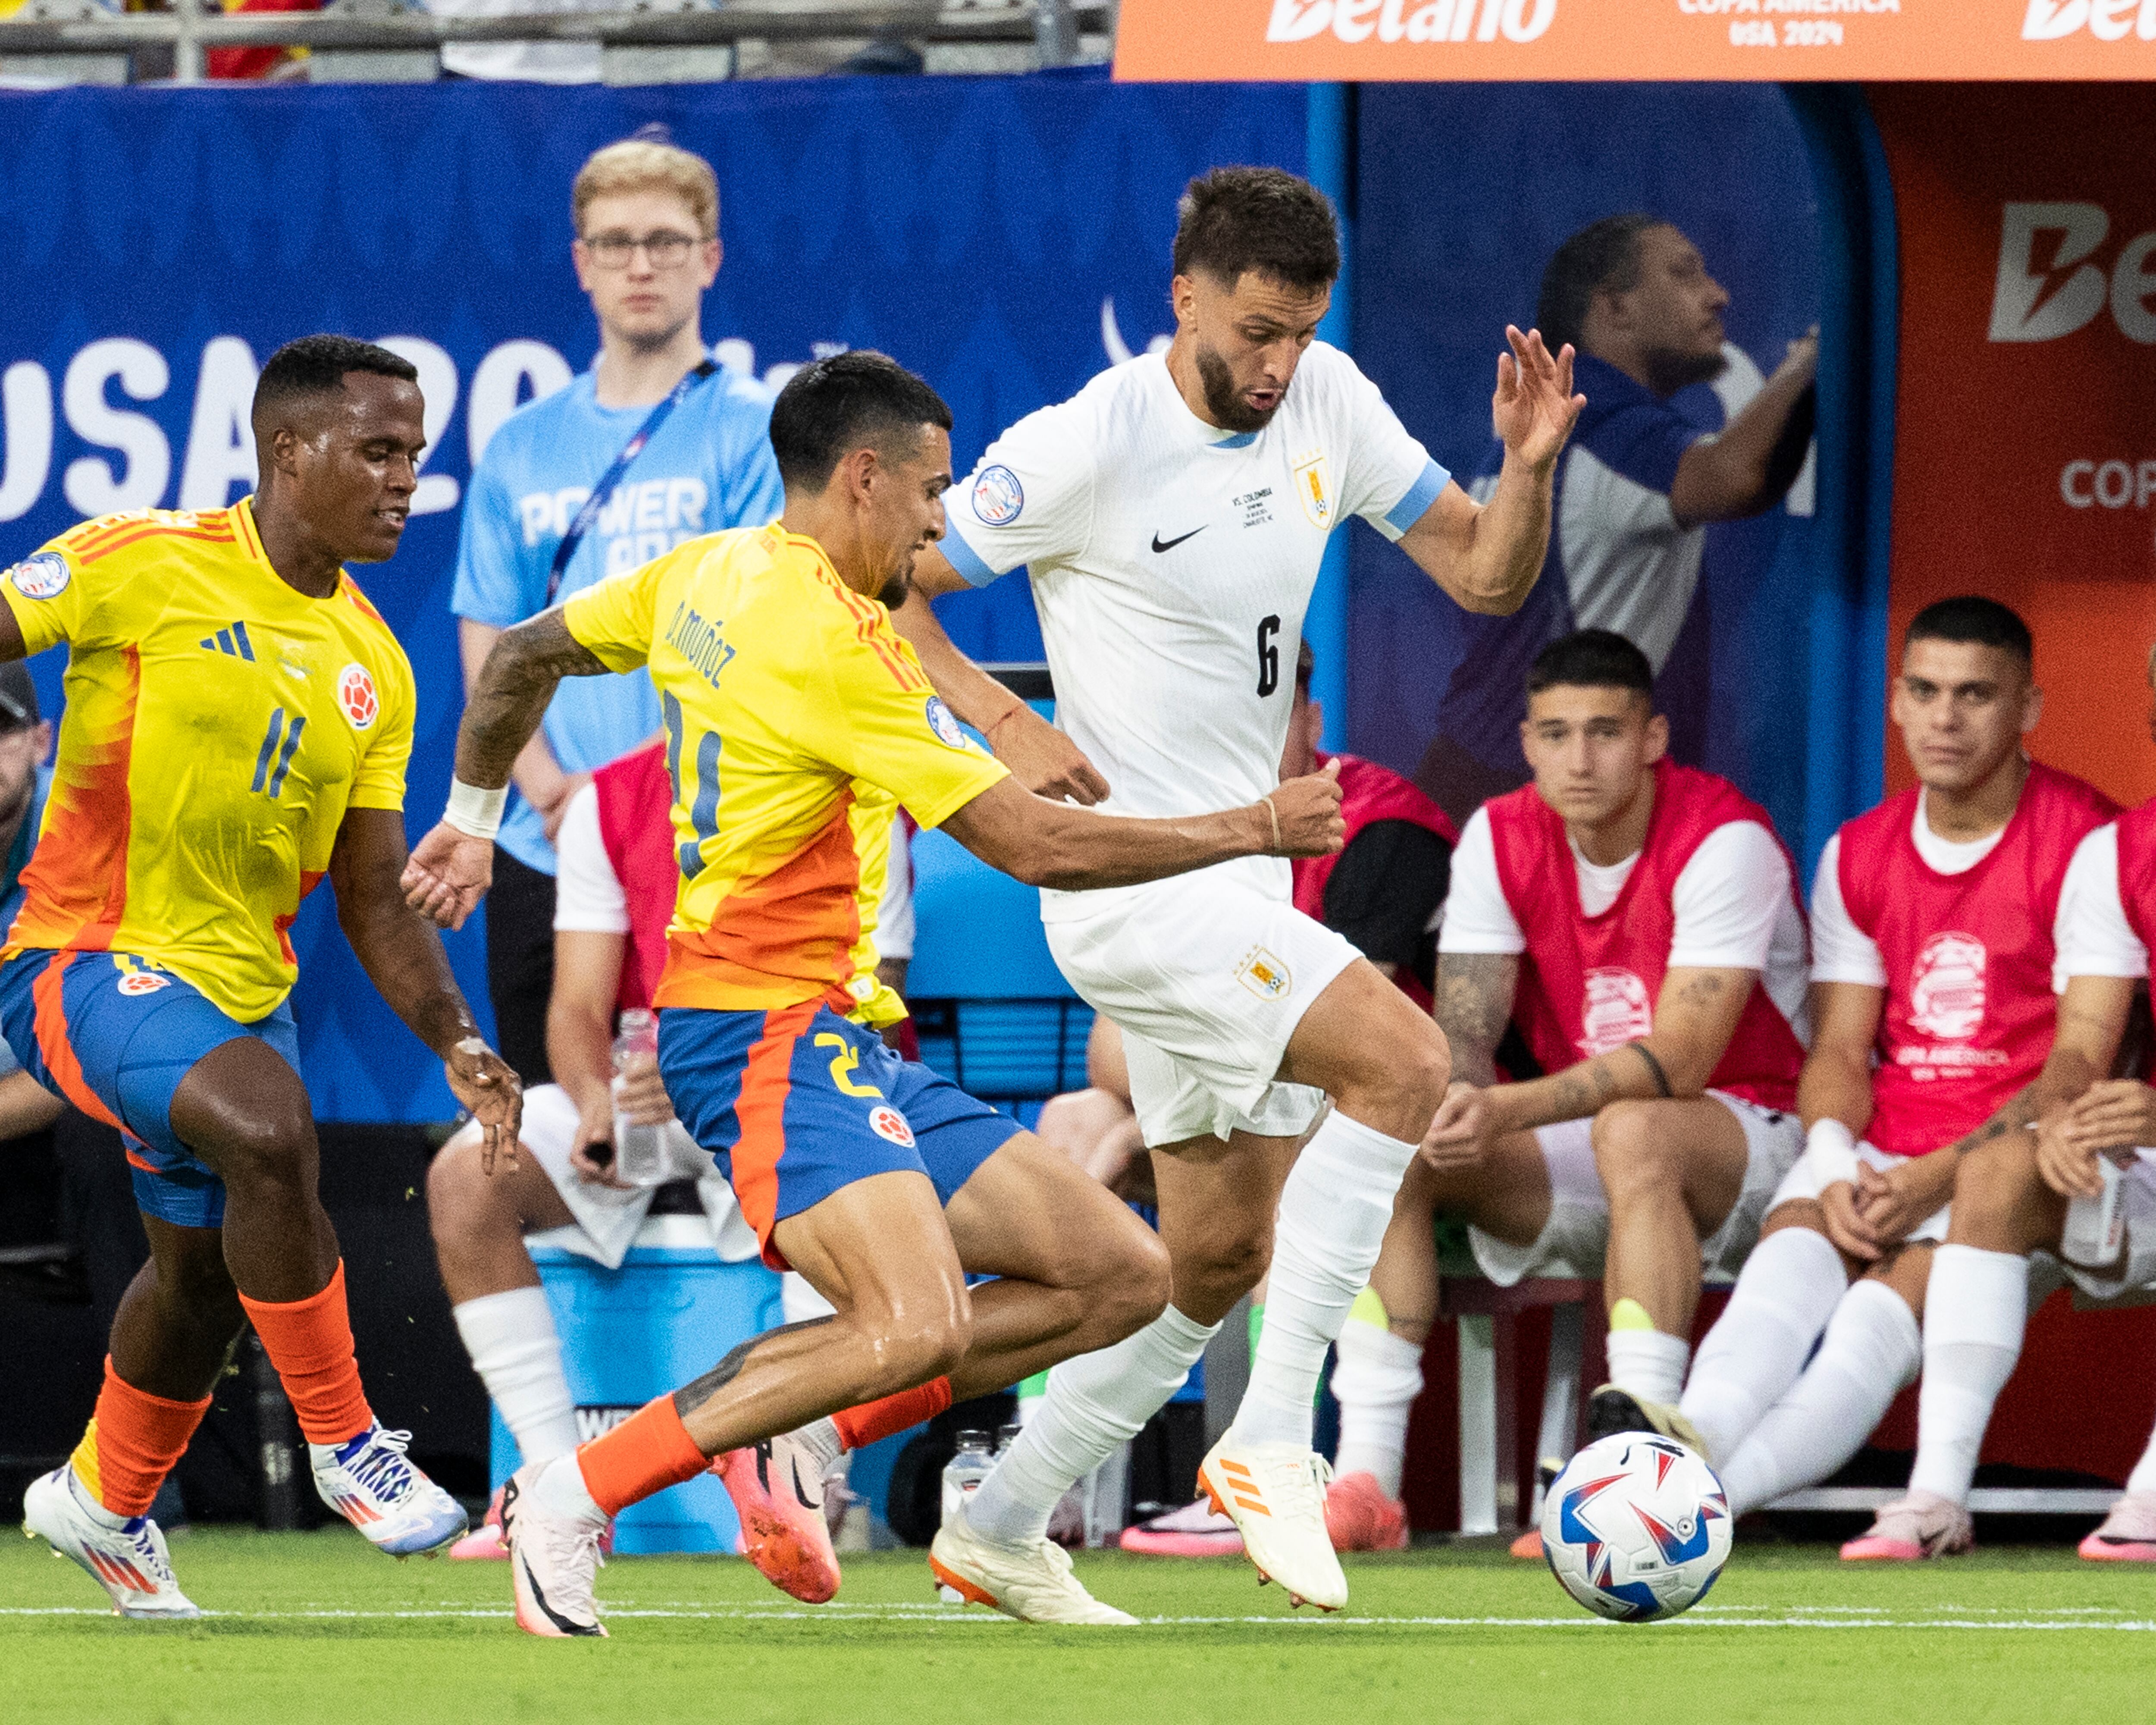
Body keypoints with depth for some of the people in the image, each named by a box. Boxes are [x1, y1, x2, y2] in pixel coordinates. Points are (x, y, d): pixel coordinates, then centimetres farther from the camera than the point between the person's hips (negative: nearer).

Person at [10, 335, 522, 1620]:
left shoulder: (374, 671, 6)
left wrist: (460, 1047, -3)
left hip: (240, 989, 7)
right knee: (269, 1128, -31)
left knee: (205, 1275, 18)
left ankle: (106, 1502, 45)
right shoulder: (144, 568, -12)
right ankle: (346, 1445, -16)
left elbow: (374, 897, 9)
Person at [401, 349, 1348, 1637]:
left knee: (1121, 1277, 1)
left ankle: (804, 1433, 4)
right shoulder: (830, 638, -16)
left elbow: (523, 657, 28)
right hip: (770, 1032, -10)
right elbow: (1034, 844, -15)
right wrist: (1254, 830, -5)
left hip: (843, 1041, 10)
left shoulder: (708, 575, 12)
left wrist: (473, 820, 42)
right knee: (915, 1330, -30)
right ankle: (574, 1497, -18)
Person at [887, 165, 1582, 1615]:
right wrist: (1009, 728, -21)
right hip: (1126, 881, -8)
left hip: (1240, 885, 8)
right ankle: (1273, 1443, -20)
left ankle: (1000, 1527, 24)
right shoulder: (1083, 448, -15)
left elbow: (1486, 577, 7)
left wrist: (1528, 468, -12)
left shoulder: (1328, 403, 3)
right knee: (1406, 1060, -24)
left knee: (1220, 1257, 12)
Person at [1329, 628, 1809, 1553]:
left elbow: (1680, 1060, -25)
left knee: (1634, 1132, -39)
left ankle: (1647, 1431, -48)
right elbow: (1460, 1034, -4)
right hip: (1576, 1159, 5)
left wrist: (1510, 1110, -37)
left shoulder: (1724, 841, -18)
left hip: (1749, 1142, -5)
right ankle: (1367, 1476, -27)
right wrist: (1454, 1100, -30)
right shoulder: (1499, 841, 0)